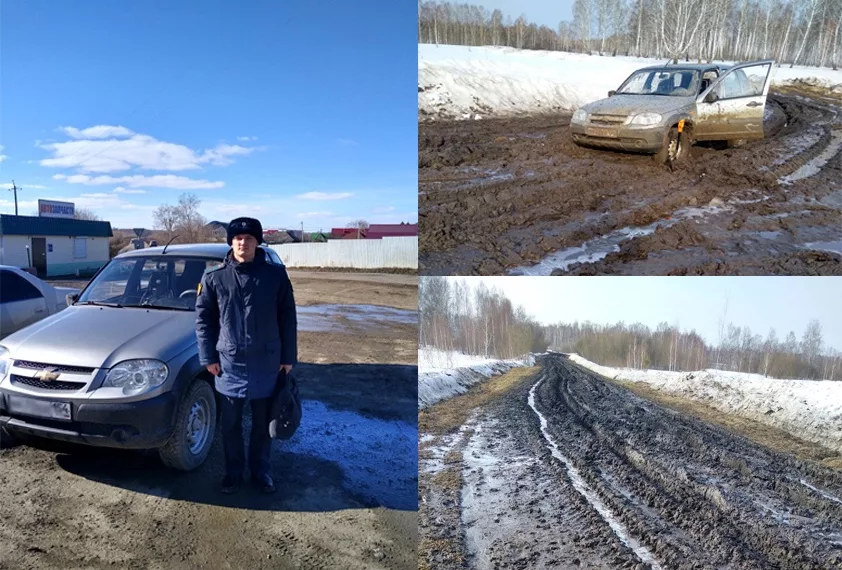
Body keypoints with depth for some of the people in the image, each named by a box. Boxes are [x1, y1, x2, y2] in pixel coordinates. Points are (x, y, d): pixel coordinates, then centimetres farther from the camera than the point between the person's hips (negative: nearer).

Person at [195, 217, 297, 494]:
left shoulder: (276, 275, -5)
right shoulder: (214, 278, -3)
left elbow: (287, 319, 0)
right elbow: (203, 318, 3)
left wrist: (288, 357, 0)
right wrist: (208, 357, -1)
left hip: (266, 364, 0)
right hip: (229, 364, 1)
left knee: (263, 424, 13)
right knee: (230, 425, 12)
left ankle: (260, 471, 31)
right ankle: (233, 473, 31)